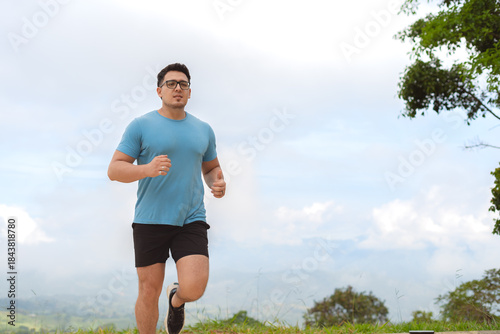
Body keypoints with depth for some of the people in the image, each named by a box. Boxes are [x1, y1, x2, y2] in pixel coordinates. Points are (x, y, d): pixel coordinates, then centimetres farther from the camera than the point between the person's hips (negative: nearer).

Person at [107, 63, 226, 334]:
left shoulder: (203, 130, 10)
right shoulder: (141, 126, -2)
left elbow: (211, 168, 22)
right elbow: (114, 170, -6)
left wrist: (218, 184, -2)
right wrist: (147, 169, -24)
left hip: (191, 220, 2)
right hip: (150, 221, -2)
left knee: (194, 288, -13)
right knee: (149, 293, 3)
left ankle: (176, 299, 24)